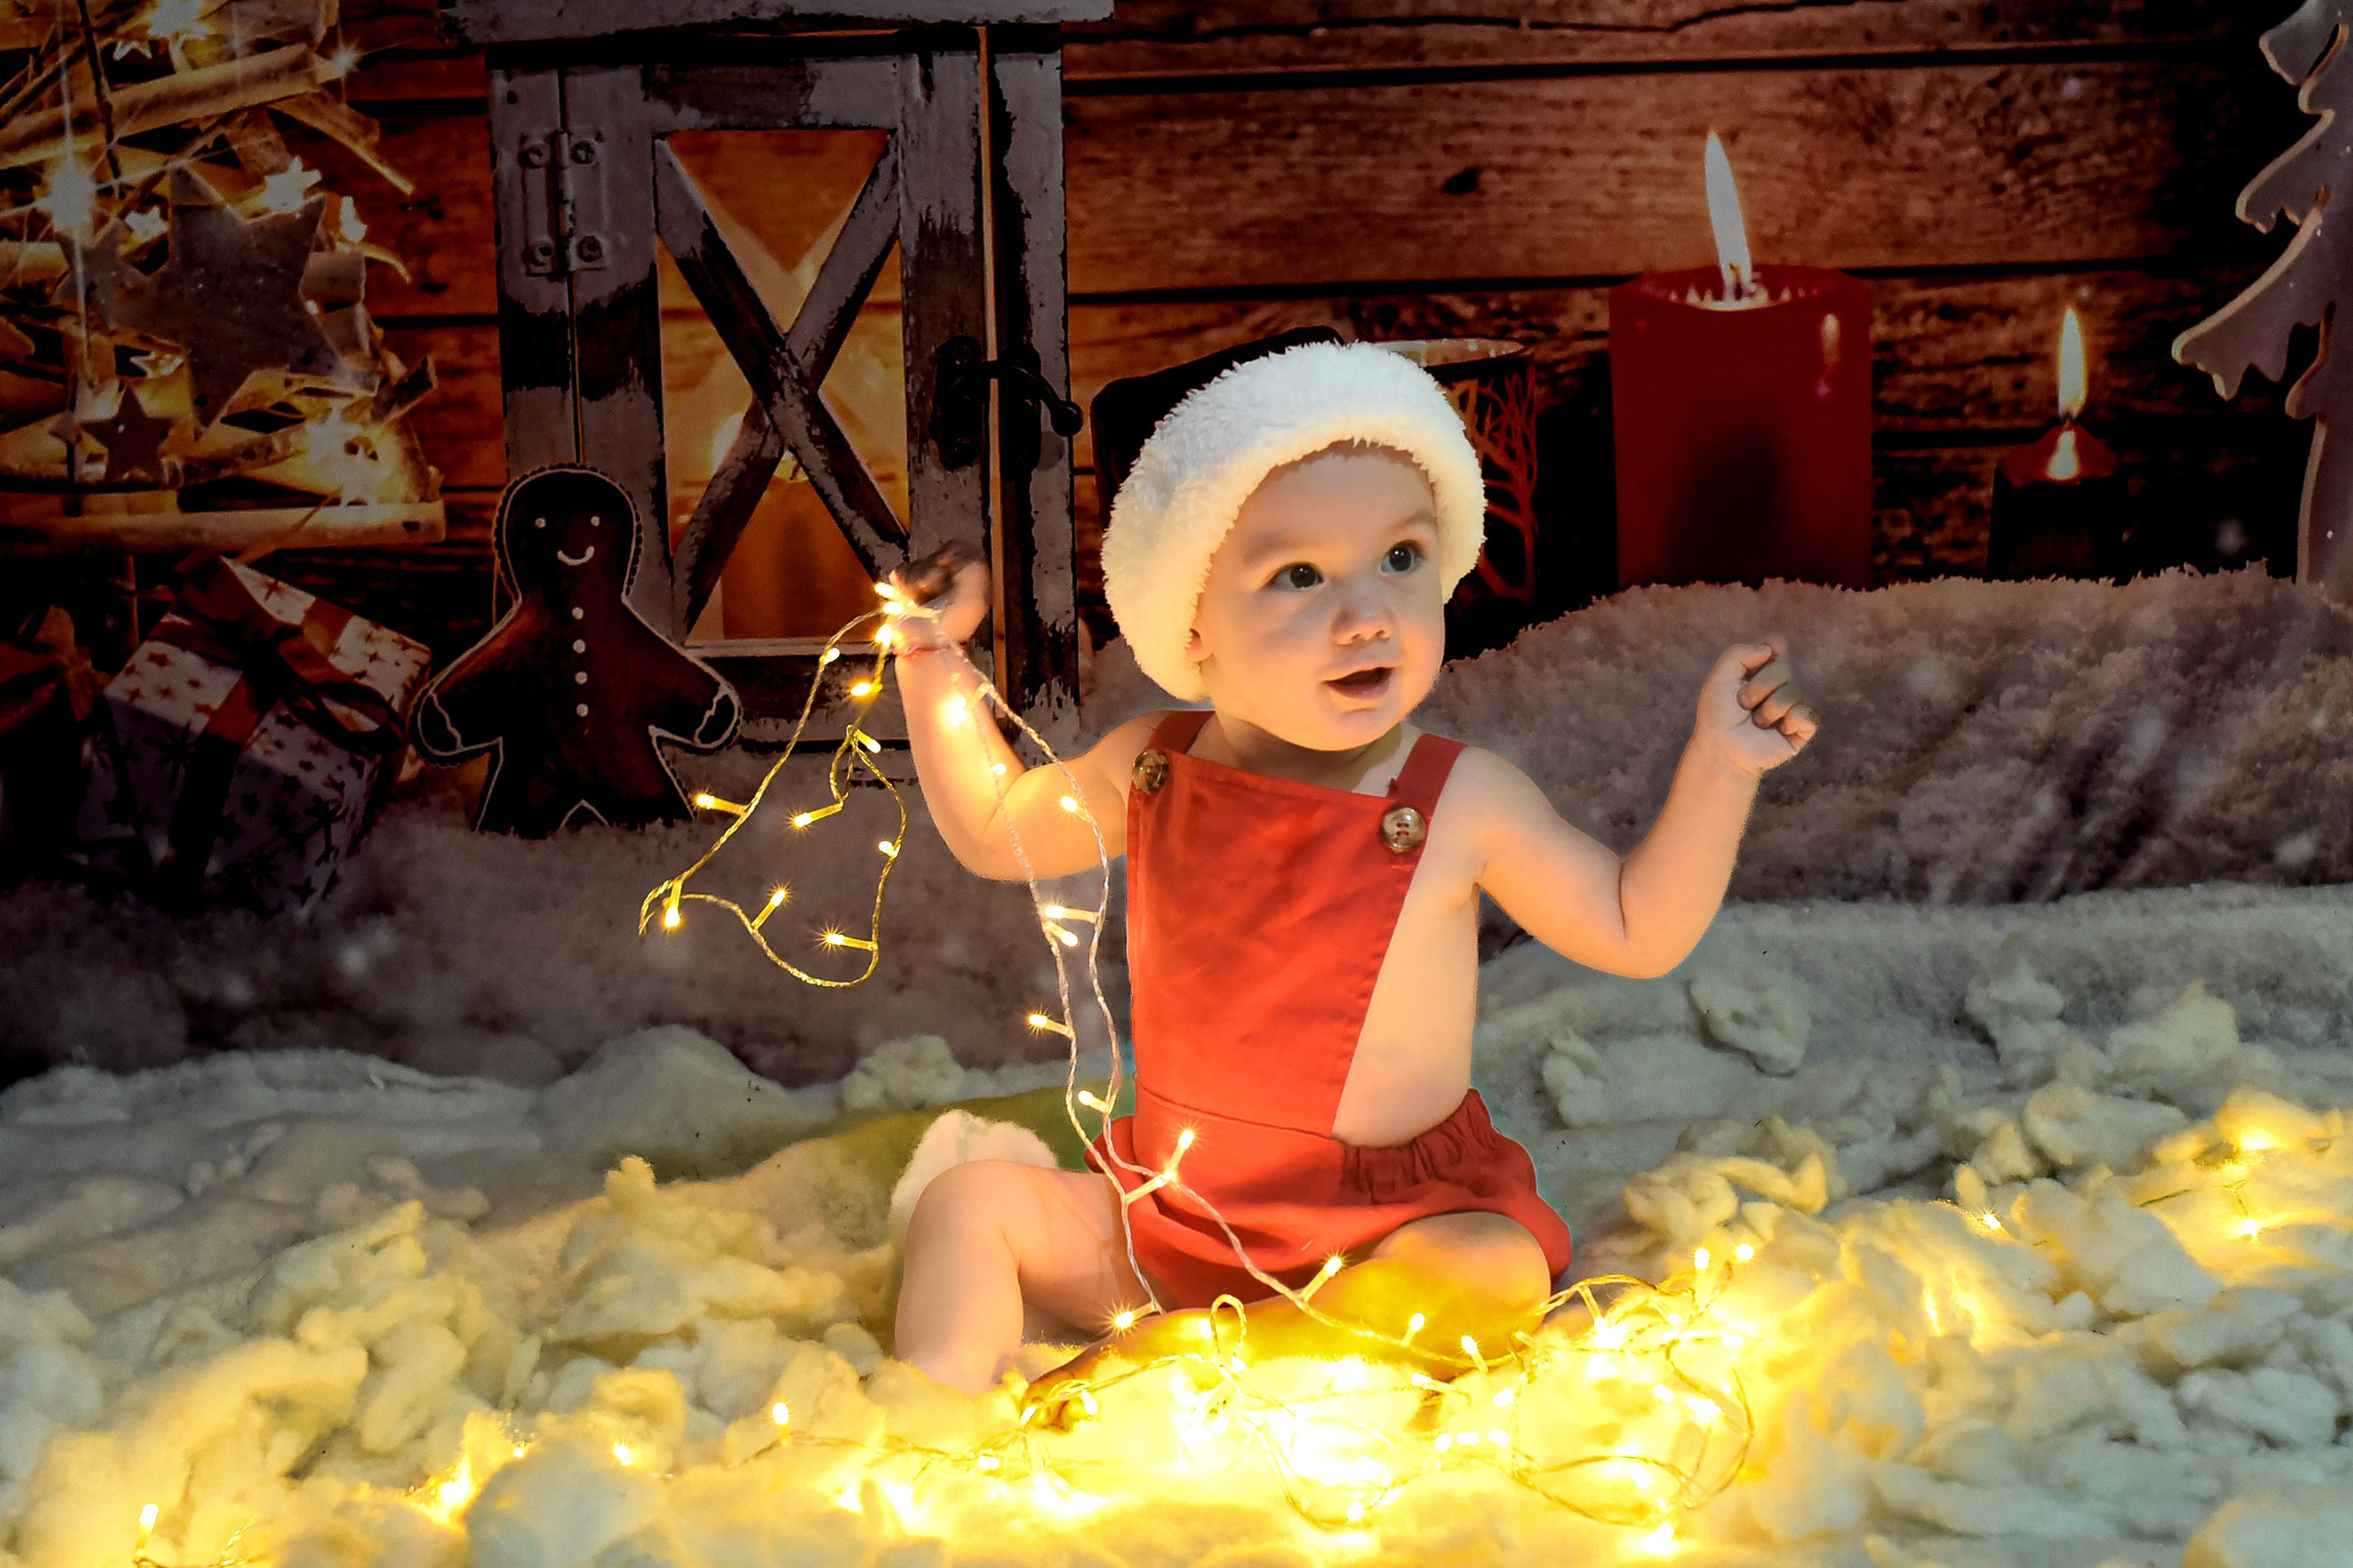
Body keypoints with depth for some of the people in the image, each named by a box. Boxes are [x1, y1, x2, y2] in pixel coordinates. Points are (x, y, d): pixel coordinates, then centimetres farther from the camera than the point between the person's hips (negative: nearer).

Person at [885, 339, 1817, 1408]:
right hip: (1170, 1213, 3)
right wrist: (935, 661, 6)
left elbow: (1638, 932, -1)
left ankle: (1159, 1361, -34)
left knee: (1495, 1279, -33)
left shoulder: (1463, 803, -11)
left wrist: (1717, 768, -13)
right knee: (971, 1200, -10)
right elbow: (993, 830, 16)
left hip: (1387, 1233, -3)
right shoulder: (1147, 771, -3)